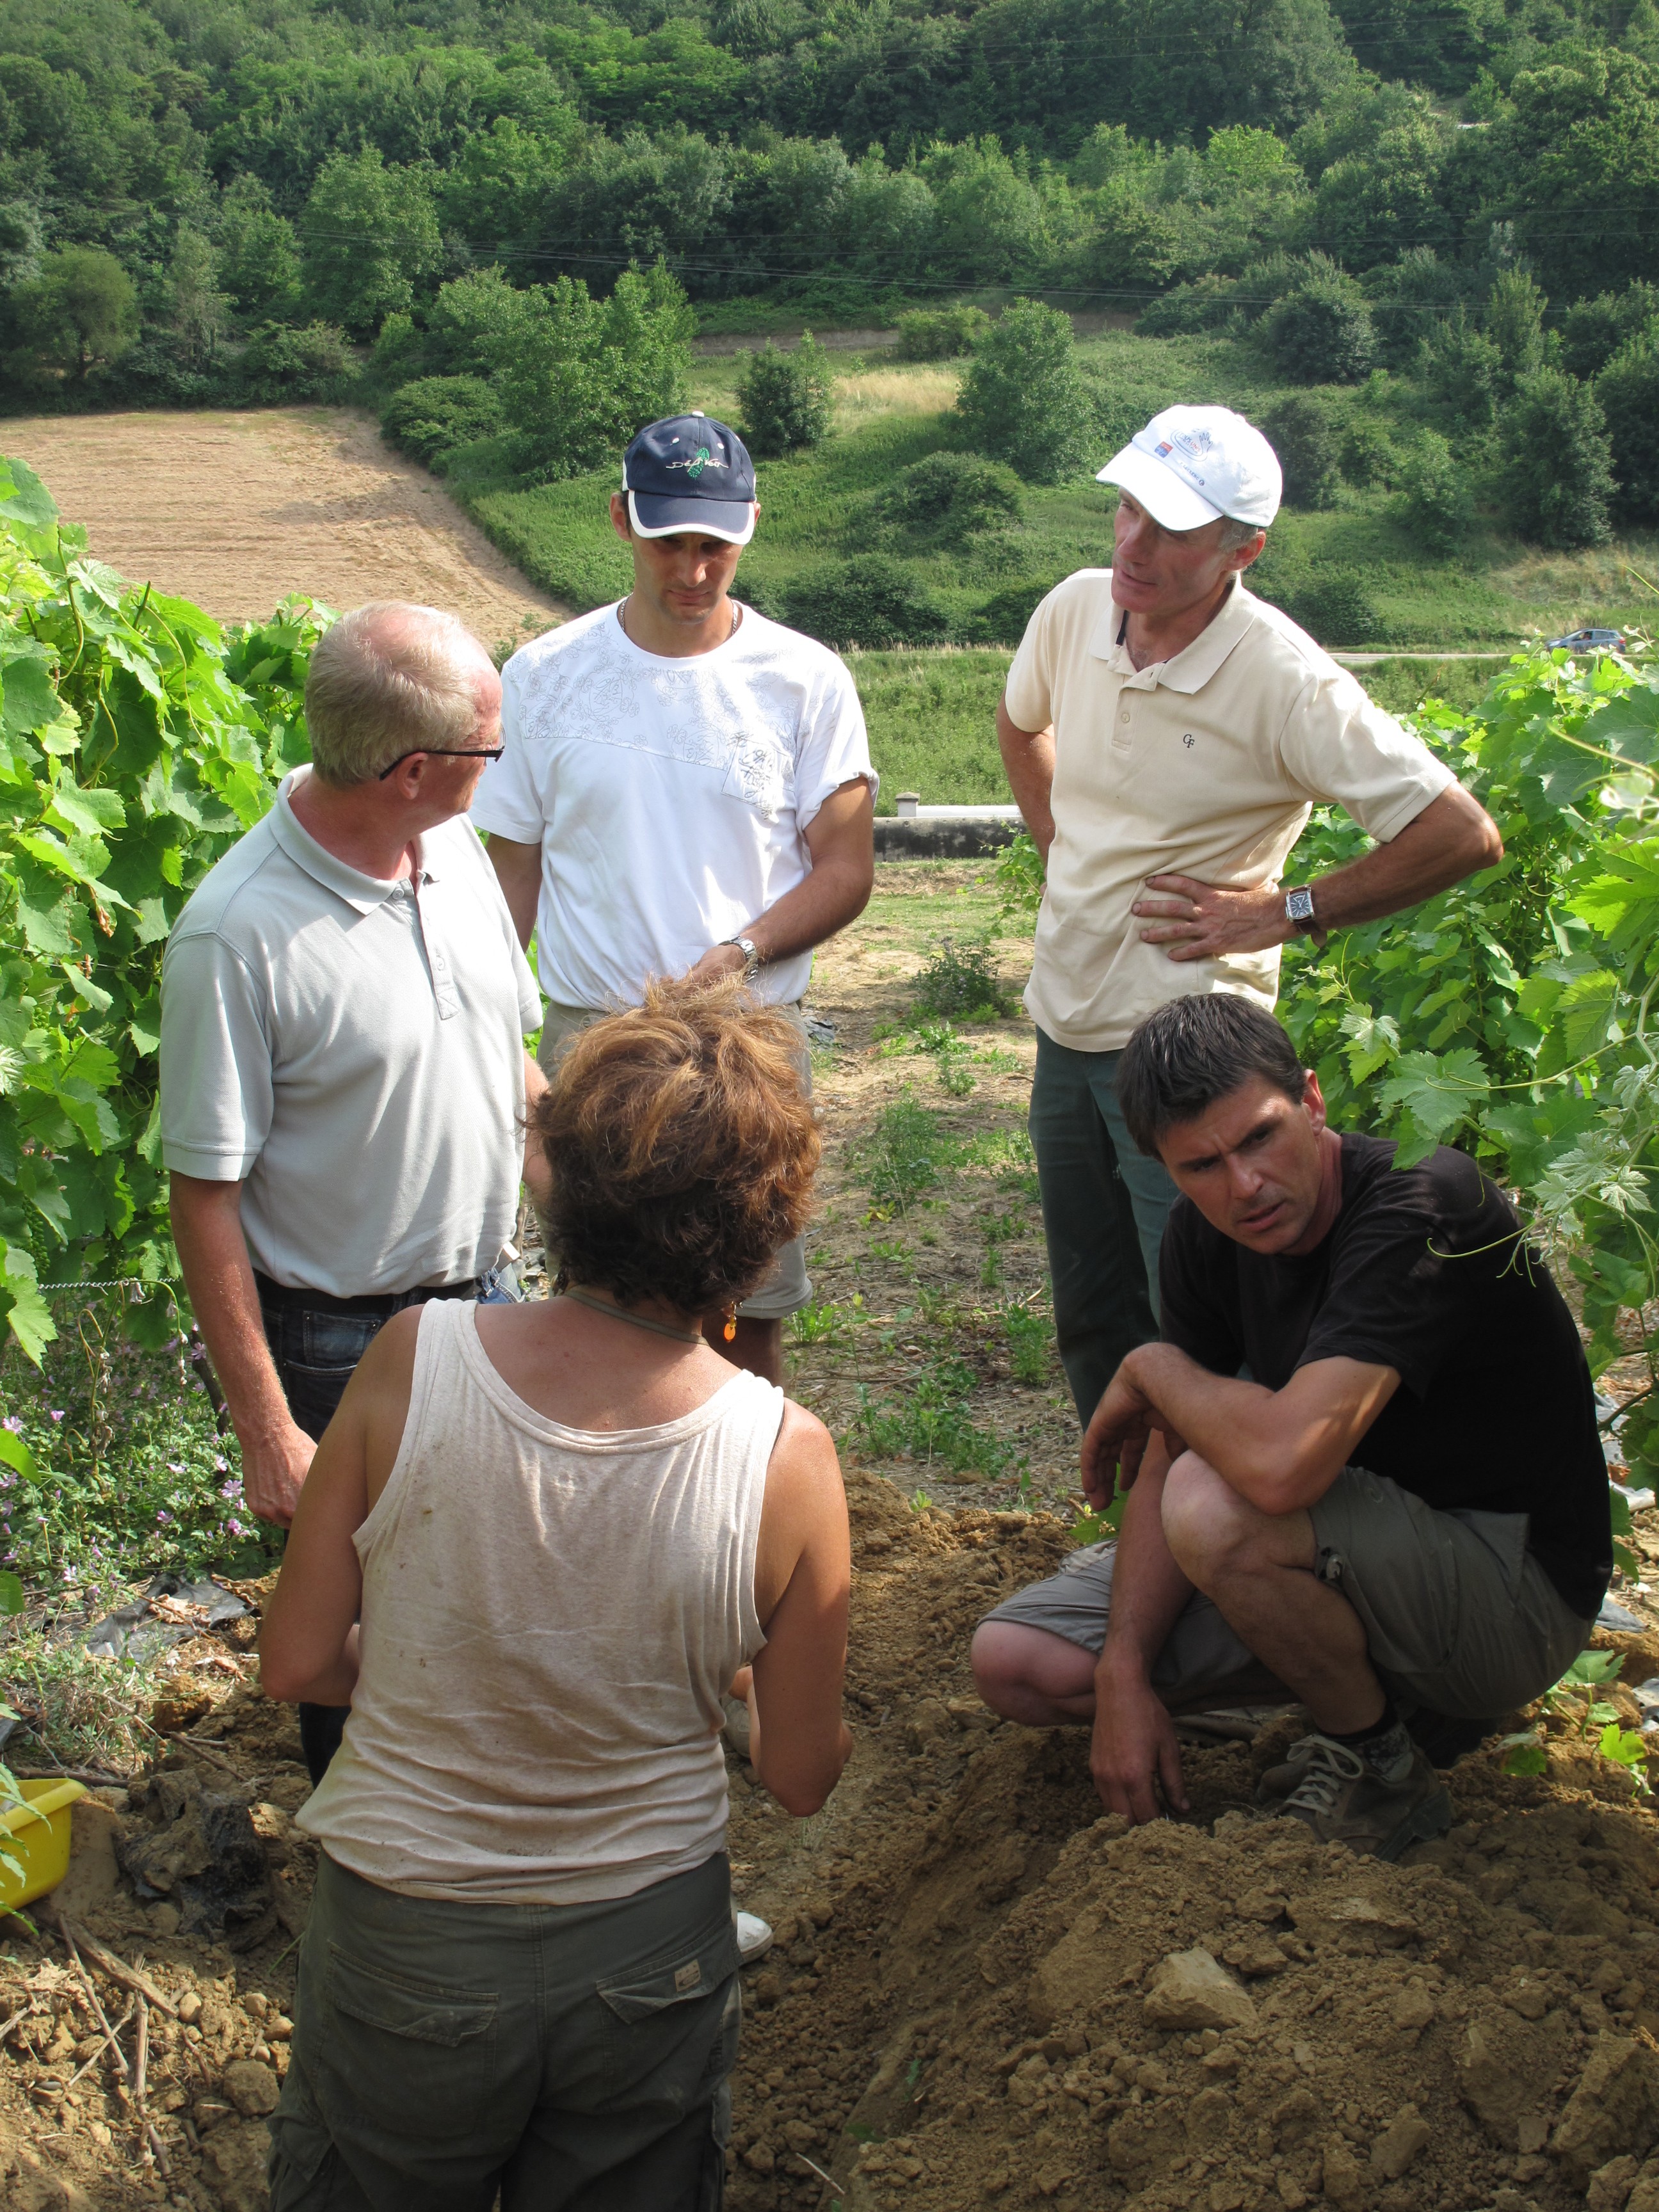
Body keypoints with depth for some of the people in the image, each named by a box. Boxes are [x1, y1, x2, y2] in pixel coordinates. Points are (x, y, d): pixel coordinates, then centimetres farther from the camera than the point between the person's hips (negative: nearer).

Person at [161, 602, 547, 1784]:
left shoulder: (458, 849, -2)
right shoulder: (236, 934, -24)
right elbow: (205, 1194, -19)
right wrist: (267, 1432, -18)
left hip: (488, 1296, 7)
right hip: (339, 1343, -6)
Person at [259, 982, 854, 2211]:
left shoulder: (412, 1361, -22)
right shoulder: (787, 1459, -22)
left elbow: (298, 1663, -10)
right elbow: (802, 1775, -8)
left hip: (404, 1941, 0)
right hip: (646, 1949, 0)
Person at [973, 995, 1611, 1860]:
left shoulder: (1422, 1211, -29)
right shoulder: (1207, 1234, -4)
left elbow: (1280, 1464, -41)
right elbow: (1167, 1460, 0)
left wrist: (1152, 1368, -20)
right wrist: (1125, 1672, -12)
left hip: (1515, 1590, -8)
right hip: (1353, 1552, 8)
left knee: (1216, 1506, -35)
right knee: (1016, 1662, 0)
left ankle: (1378, 1774, -8)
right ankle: (1379, 1684, 10)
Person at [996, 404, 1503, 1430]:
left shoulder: (1284, 680, -21)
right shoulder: (1077, 609, -2)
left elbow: (1463, 835, -22)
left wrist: (1285, 911, -16)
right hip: (1066, 1026, 7)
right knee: (1092, 1324, 19)